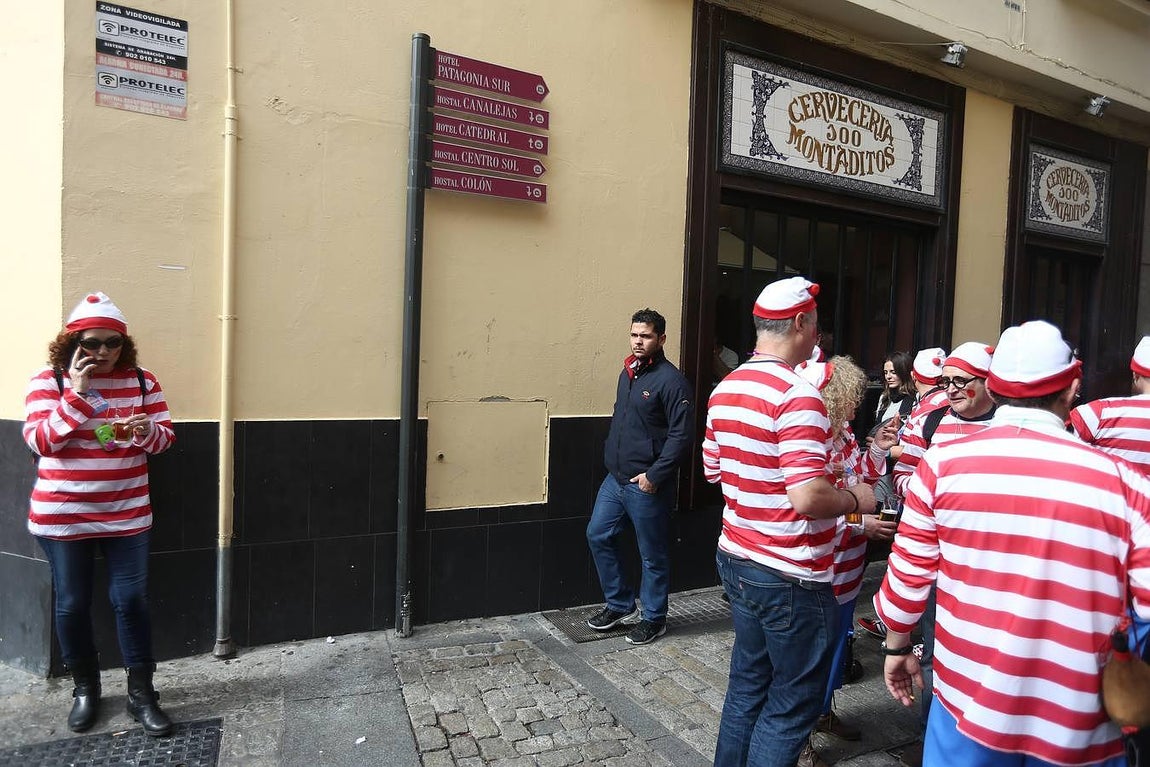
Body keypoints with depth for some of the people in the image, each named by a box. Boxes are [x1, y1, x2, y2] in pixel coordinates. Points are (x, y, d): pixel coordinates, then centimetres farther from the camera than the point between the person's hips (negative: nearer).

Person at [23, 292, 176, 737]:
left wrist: (145, 431, -22)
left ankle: (141, 693, 17)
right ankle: (85, 687, 32)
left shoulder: (142, 381, 0)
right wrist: (76, 392, -22)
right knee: (72, 603, 11)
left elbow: (164, 439, 1)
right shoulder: (47, 381, -5)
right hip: (62, 515, -1)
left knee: (131, 599, 4)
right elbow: (40, 441, -14)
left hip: (126, 513, 1)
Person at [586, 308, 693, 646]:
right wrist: (611, 458, 13)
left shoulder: (671, 380, -15)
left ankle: (654, 619, 26)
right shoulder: (628, 372, 10)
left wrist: (654, 475, -20)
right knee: (598, 535, 13)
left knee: (653, 554, 7)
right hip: (616, 478, 8)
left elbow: (681, 436, -18)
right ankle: (619, 604, 30)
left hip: (646, 484, -8)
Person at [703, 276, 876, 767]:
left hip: (737, 561, 8)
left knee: (747, 686, 22)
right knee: (792, 705, 11)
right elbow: (808, 498, -27)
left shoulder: (725, 389, 5)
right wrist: (856, 498, -10)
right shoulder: (797, 396, -21)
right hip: (791, 578, -8)